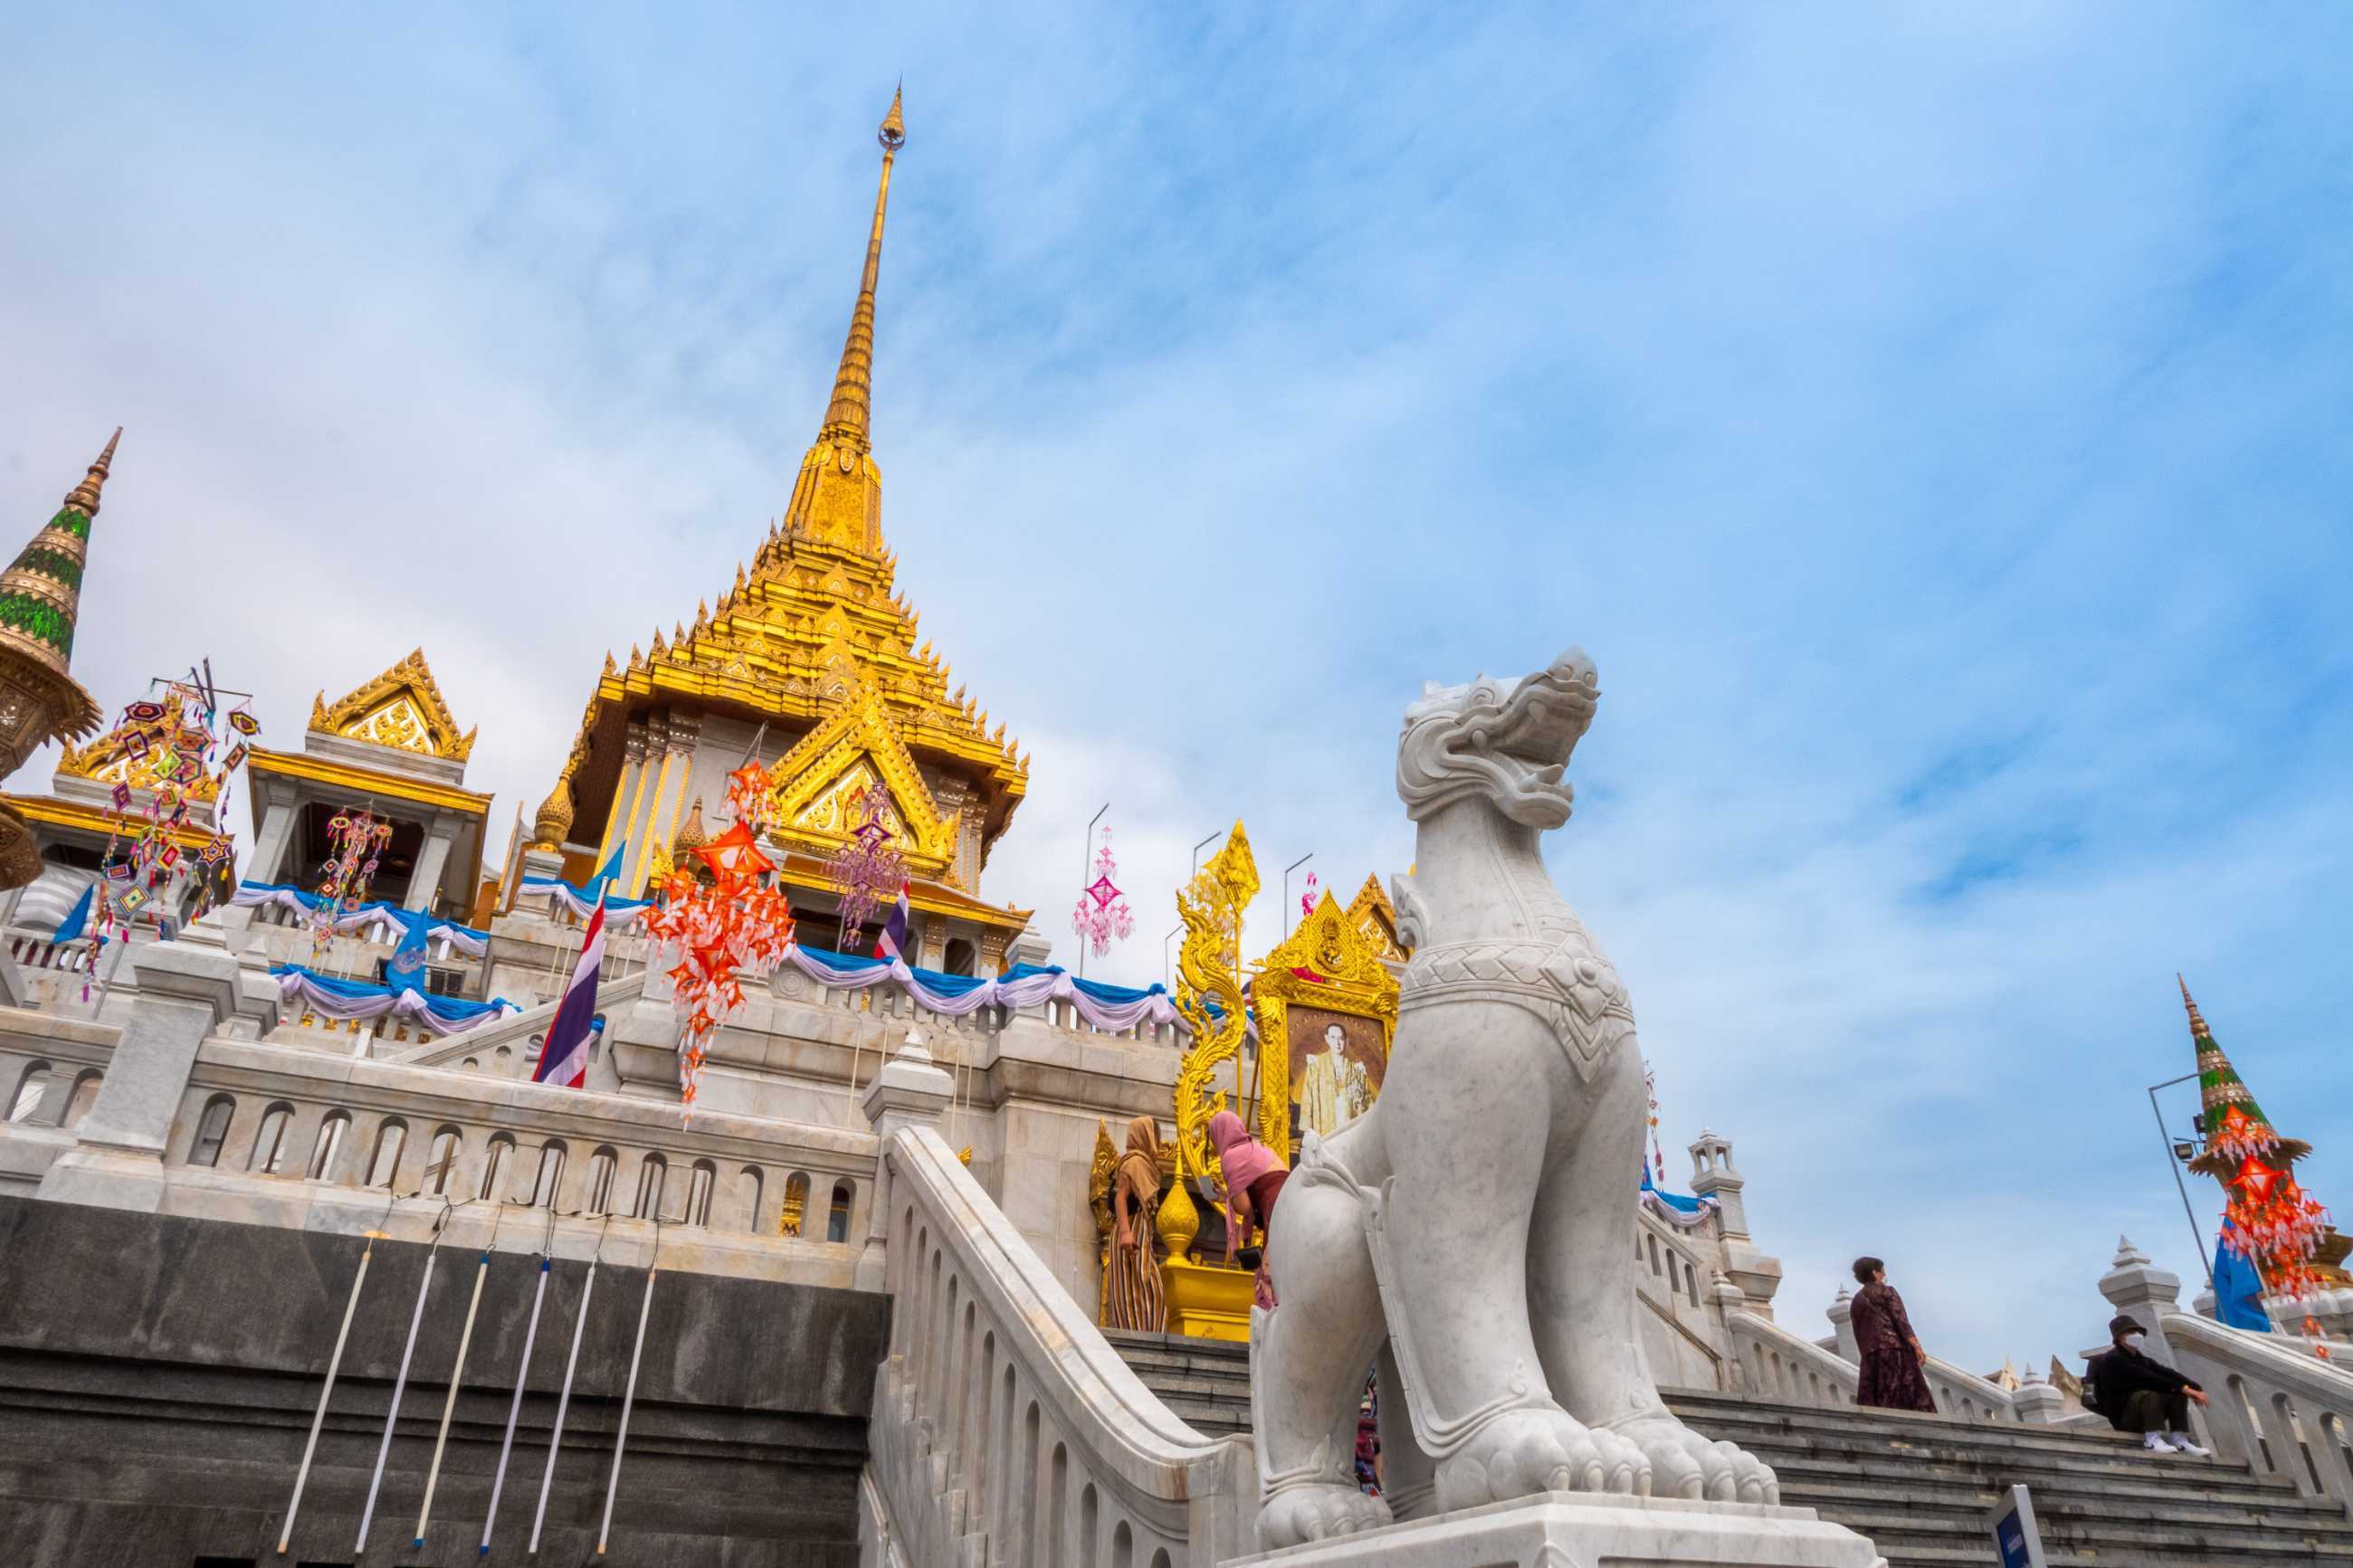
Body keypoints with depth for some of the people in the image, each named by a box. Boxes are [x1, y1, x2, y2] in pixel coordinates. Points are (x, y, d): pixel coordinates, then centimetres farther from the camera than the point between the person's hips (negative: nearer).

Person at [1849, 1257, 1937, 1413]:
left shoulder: (1856, 1300, 20)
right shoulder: (1886, 1291, 3)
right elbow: (1901, 1321, -8)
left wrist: (1866, 1355, 18)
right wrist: (1917, 1347, -13)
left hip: (1871, 1354, 5)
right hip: (1894, 1349, -5)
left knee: (1872, 1403, -2)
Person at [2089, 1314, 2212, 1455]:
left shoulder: (2142, 1359, 15)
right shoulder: (2112, 1360, -13)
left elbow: (2166, 1373, 2)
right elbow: (2146, 1378, -24)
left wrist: (2194, 1388, -15)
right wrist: (2182, 1387, -26)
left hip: (2141, 1415, 8)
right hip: (2122, 1416, -8)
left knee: (2178, 1394, -1)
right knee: (2149, 1393, -32)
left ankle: (2179, 1440, -10)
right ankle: (2152, 1440, -32)